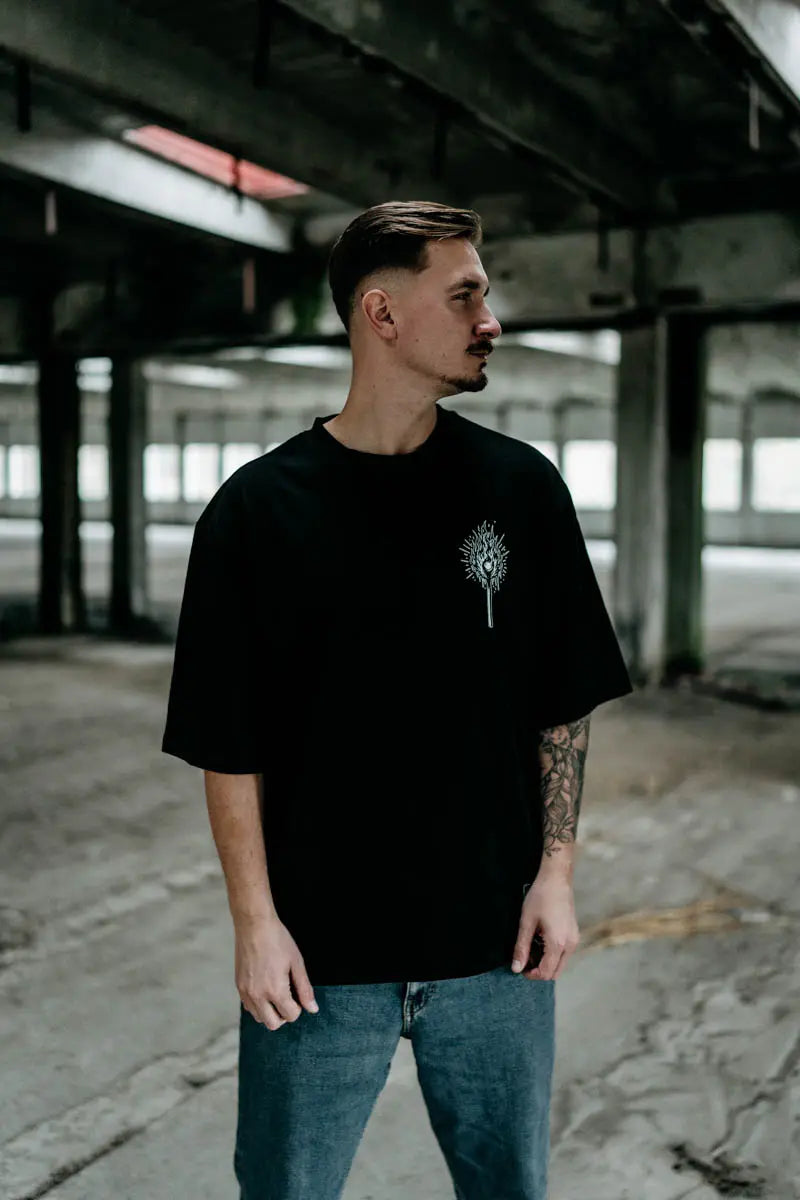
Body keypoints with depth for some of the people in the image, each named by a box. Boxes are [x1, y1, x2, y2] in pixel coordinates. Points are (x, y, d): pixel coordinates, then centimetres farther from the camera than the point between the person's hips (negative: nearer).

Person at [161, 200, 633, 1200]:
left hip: (496, 943, 2)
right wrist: (256, 923, -7)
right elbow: (230, 749, -5)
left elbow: (562, 705, 4)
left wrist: (556, 870, -1)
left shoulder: (521, 487, -1)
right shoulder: (258, 509, -7)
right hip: (319, 954, -2)